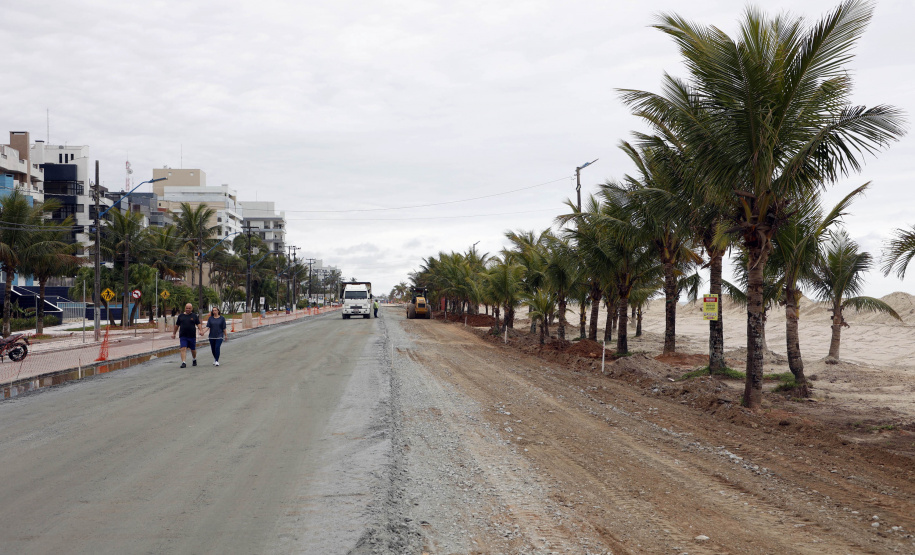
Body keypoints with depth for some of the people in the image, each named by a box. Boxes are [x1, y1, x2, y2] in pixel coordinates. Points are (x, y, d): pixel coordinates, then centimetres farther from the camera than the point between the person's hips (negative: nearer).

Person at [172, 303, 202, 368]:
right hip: (183, 336, 0)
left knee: (193, 349, 12)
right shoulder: (181, 316, 9)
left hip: (192, 336, 0)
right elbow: (177, 325, 15)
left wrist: (200, 330, -18)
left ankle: (194, 360, 37)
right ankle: (184, 363, -16)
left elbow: (198, 324, 0)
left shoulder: (194, 316, 5)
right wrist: (173, 333, 15)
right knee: (183, 349, -12)